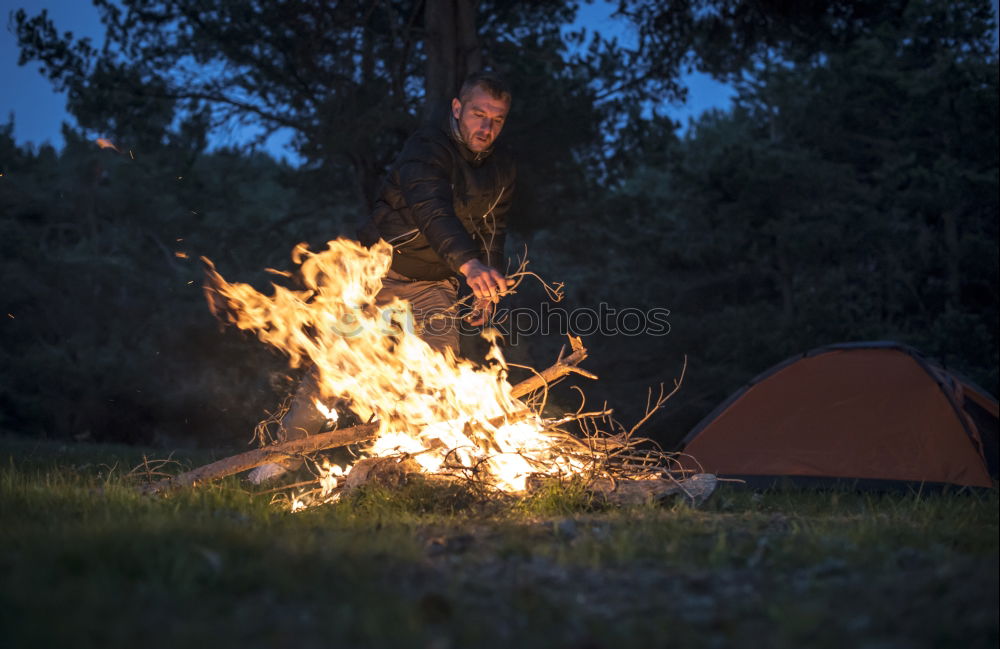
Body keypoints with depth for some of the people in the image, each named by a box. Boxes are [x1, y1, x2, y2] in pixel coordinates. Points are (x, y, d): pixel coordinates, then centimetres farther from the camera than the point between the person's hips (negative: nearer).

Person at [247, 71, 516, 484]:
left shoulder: (502, 167, -1)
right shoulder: (426, 148, -23)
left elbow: (492, 230, 13)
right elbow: (432, 210, -42)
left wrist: (486, 287, 2)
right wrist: (468, 263, -58)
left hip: (435, 283, 5)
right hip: (380, 271, -5)